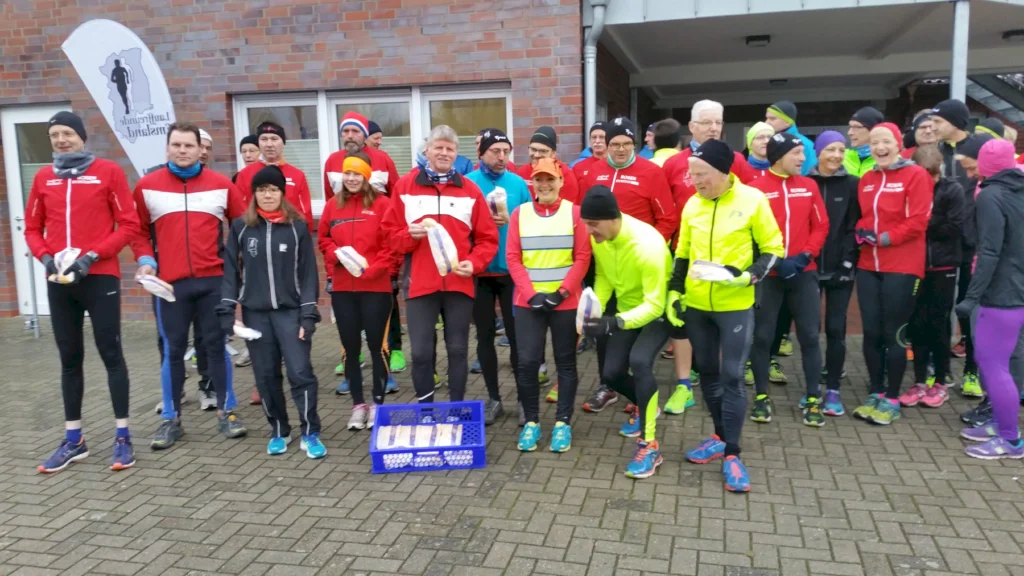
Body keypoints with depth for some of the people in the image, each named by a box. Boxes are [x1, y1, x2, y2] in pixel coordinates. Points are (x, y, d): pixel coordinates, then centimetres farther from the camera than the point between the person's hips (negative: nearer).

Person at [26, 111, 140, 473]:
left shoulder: (108, 172, -2)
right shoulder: (43, 178, 10)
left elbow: (129, 225, -5)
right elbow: (32, 228, 15)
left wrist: (93, 256, -14)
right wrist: (45, 257, -4)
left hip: (100, 278, -4)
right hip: (59, 281, 4)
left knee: (110, 353, -1)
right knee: (69, 358, 10)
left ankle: (122, 437, 6)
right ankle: (73, 440, 19)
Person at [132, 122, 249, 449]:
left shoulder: (221, 185, 6)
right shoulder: (147, 186, 5)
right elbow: (138, 231, 10)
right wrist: (145, 260, -5)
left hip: (214, 279, 0)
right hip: (170, 282, 0)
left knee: (217, 345, 6)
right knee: (173, 350, 6)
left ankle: (227, 411, 16)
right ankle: (171, 418, 16)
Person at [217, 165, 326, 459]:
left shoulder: (298, 227, 1)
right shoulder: (240, 227, 5)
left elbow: (308, 274, 0)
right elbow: (230, 271, 5)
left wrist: (308, 315, -8)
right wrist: (227, 312, -4)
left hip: (290, 311, -2)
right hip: (255, 313, 2)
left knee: (300, 372, -9)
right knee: (266, 375, 7)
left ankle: (310, 434, 2)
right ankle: (279, 431, 23)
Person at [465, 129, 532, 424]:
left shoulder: (519, 183, 1)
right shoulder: (466, 183, -2)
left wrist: (509, 221, -13)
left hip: (512, 269, 0)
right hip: (479, 270, 0)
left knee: (516, 334, 4)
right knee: (485, 335, 8)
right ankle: (493, 398, 22)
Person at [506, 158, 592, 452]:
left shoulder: (574, 212, 0)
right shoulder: (519, 213, 4)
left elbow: (582, 258, -3)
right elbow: (512, 258, 0)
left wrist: (561, 292, -12)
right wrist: (532, 294, -10)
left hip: (566, 302, -1)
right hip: (528, 301, 1)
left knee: (565, 362, 7)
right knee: (527, 362, -2)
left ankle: (563, 422, 17)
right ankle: (531, 422, 14)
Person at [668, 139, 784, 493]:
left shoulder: (752, 200, -9)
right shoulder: (692, 204, 5)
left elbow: (773, 249, -4)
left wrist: (748, 276, -19)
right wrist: (674, 291, 5)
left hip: (735, 305, -5)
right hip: (696, 304, 5)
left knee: (732, 377, -3)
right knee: (708, 372, 13)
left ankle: (732, 454, 6)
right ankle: (721, 437, 30)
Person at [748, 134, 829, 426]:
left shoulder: (809, 186, 7)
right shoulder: (755, 189, -6)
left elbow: (821, 226, 7)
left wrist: (806, 254, -8)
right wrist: (775, 260, -14)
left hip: (803, 272, 3)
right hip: (767, 274, -3)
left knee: (810, 336, 3)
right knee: (762, 335, 4)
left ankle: (813, 400, 14)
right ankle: (762, 397, 18)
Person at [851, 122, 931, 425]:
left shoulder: (916, 175, -6)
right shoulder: (866, 179, 12)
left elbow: (918, 221, -12)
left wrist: (884, 238, -16)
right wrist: (862, 233, -2)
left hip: (902, 266, -5)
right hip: (868, 266, 5)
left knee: (894, 333, 0)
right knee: (871, 332, 7)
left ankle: (892, 399, 12)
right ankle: (876, 394, 20)